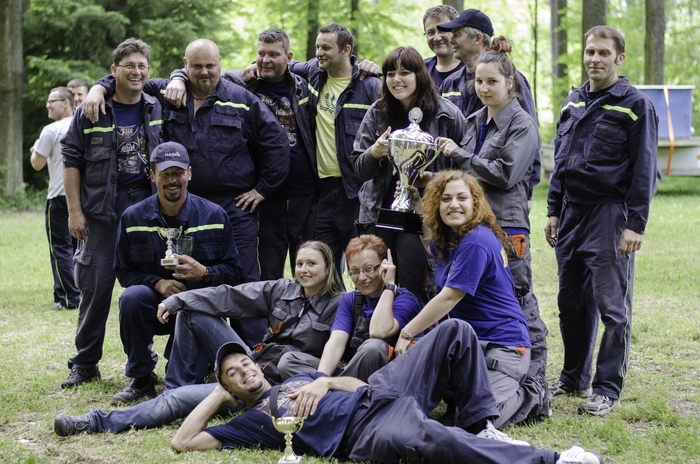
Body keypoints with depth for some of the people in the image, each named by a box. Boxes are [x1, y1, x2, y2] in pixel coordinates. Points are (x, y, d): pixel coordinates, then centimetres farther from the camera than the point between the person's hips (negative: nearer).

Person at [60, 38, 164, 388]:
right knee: (96, 286, -2)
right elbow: (71, 160, 1)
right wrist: (74, 211, -5)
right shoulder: (91, 112, 0)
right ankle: (84, 364, 8)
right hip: (102, 210, -2)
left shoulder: (157, 109, 7)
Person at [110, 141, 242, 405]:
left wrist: (203, 273, -21)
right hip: (156, 307, 1)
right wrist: (157, 283, -16)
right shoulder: (133, 218, 1)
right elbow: (123, 271, 4)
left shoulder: (214, 215, -1)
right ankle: (141, 379, -10)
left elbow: (232, 271, 1)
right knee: (131, 297, -32)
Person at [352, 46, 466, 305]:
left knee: (415, 291, -8)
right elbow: (360, 171, 8)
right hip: (379, 215, 4)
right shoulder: (377, 114, 7)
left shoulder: (446, 115, -3)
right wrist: (374, 153, -12)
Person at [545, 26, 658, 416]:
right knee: (572, 303, 12)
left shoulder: (636, 106, -4)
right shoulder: (573, 103, 15)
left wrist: (635, 225, -14)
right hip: (572, 214, 6)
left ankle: (608, 388, 1)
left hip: (611, 214, -6)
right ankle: (574, 379, 24)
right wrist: (554, 212, 14)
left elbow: (644, 170, -8)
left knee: (612, 306, -4)